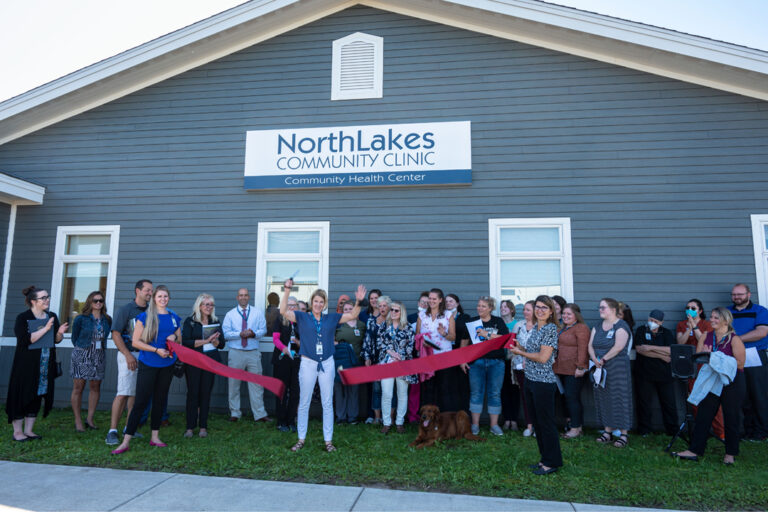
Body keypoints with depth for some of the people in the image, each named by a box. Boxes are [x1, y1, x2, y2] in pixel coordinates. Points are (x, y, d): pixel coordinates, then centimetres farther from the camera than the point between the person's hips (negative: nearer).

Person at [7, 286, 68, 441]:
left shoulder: (52, 317, 8)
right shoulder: (22, 318, -8)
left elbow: (56, 340, 13)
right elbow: (25, 340, -20)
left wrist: (60, 332, -8)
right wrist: (45, 329, -23)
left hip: (46, 365, 5)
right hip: (26, 364, -5)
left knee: (37, 396, 8)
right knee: (22, 395, 0)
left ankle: (29, 430, 17)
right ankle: (17, 431, 11)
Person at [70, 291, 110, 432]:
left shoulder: (107, 320, 6)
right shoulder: (81, 319, -4)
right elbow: (74, 338, 4)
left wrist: (98, 350, 6)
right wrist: (83, 349, 4)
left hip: (99, 356, 4)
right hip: (81, 355, -3)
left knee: (95, 387, 5)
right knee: (78, 387, 0)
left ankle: (90, 418, 15)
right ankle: (78, 421, 9)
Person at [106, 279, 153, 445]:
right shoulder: (125, 310, -4)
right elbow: (115, 334, -8)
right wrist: (128, 355, -15)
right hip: (129, 354, -5)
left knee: (136, 393, 11)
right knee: (123, 393, -10)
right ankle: (112, 431, -4)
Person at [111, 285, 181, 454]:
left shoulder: (174, 317, 8)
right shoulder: (145, 316, -5)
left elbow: (180, 340, 17)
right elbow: (136, 342, -8)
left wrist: (174, 337, -6)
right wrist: (156, 350, -17)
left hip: (167, 364, 4)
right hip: (148, 364, -4)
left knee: (160, 400, 11)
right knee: (140, 401, -6)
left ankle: (155, 437, 22)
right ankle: (126, 442, 1)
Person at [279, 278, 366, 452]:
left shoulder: (331, 318, 8)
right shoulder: (302, 317, 3)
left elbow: (352, 315, 5)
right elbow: (283, 311, -10)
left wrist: (358, 302, -11)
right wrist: (287, 291, -19)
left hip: (327, 364, 2)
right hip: (308, 363, -1)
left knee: (328, 403, 7)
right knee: (304, 403, 8)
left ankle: (328, 440, 17)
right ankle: (301, 439, 21)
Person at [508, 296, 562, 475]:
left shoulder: (551, 329, -14)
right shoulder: (535, 328, 12)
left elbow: (543, 357, -19)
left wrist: (520, 353, -9)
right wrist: (519, 347, 3)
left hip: (544, 382, -9)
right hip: (530, 380, 9)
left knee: (546, 423, 1)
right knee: (536, 422, 16)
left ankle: (552, 462, 15)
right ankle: (545, 458, 28)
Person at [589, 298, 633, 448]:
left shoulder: (621, 326, -8)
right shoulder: (598, 326, 13)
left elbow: (618, 347, -20)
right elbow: (590, 345, 7)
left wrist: (603, 359, -17)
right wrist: (595, 359, -10)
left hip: (617, 367, -6)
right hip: (600, 369, 6)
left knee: (619, 398, -2)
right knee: (603, 398, 9)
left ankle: (624, 433, 7)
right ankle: (607, 431, 19)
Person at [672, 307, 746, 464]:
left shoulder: (734, 339, -9)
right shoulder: (705, 336, 7)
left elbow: (740, 363, -15)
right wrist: (706, 356, -12)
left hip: (732, 382, -4)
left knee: (731, 419, 7)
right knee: (703, 416, 3)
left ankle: (730, 454, 22)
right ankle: (694, 451, 5)